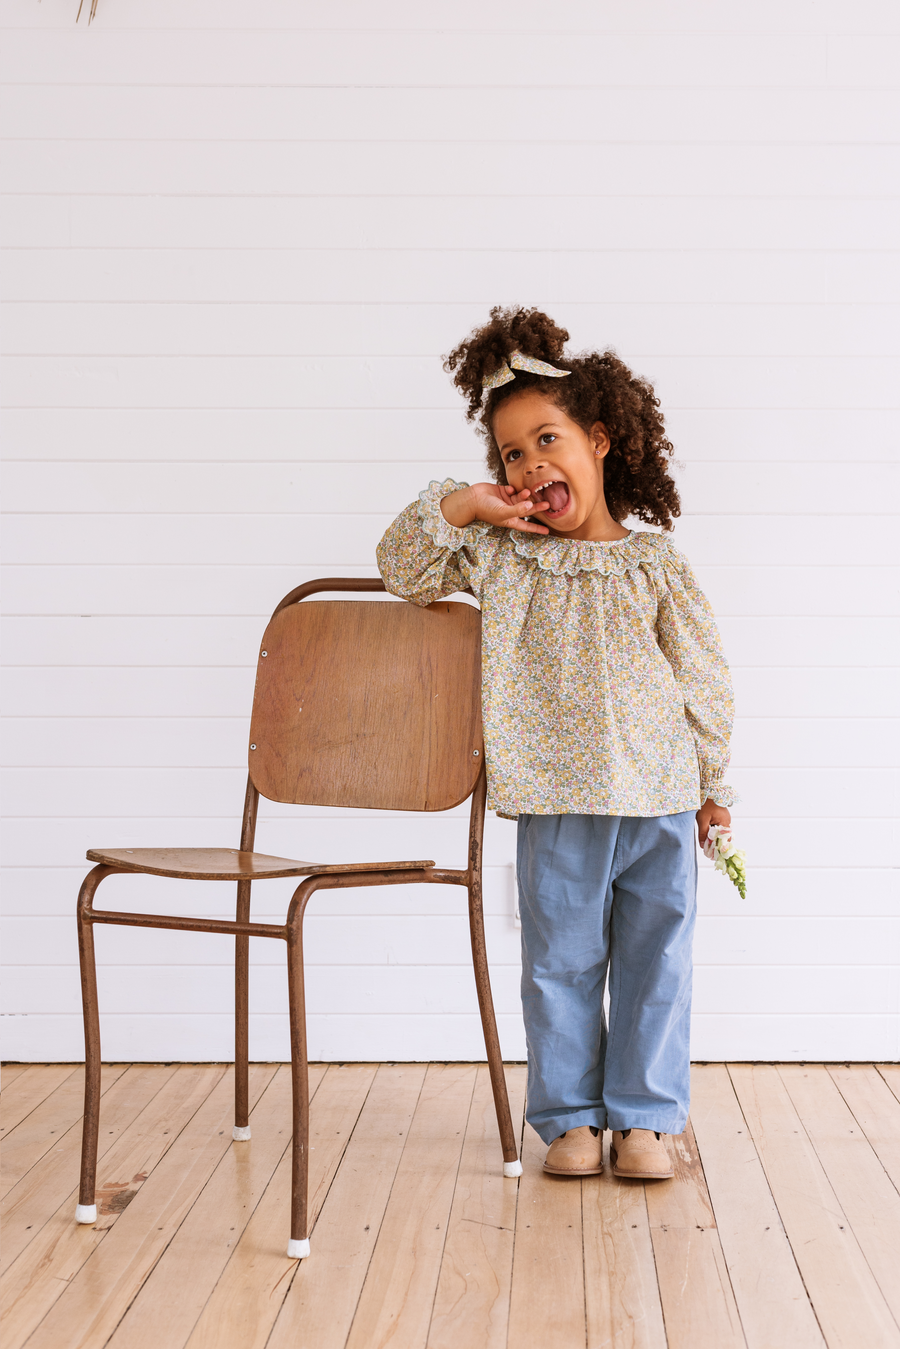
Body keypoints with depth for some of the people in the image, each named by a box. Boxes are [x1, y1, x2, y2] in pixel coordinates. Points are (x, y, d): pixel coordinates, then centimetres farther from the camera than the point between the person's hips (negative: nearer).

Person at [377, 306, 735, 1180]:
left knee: (655, 961, 8)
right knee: (561, 962, 7)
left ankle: (643, 1116, 21)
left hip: (659, 795, 0)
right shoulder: (501, 556, 4)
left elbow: (705, 679, 5)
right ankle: (572, 1117, 22)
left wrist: (714, 783, 7)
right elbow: (404, 566, 5)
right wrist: (462, 505, -9)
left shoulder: (655, 566, 0)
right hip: (557, 801, 0)